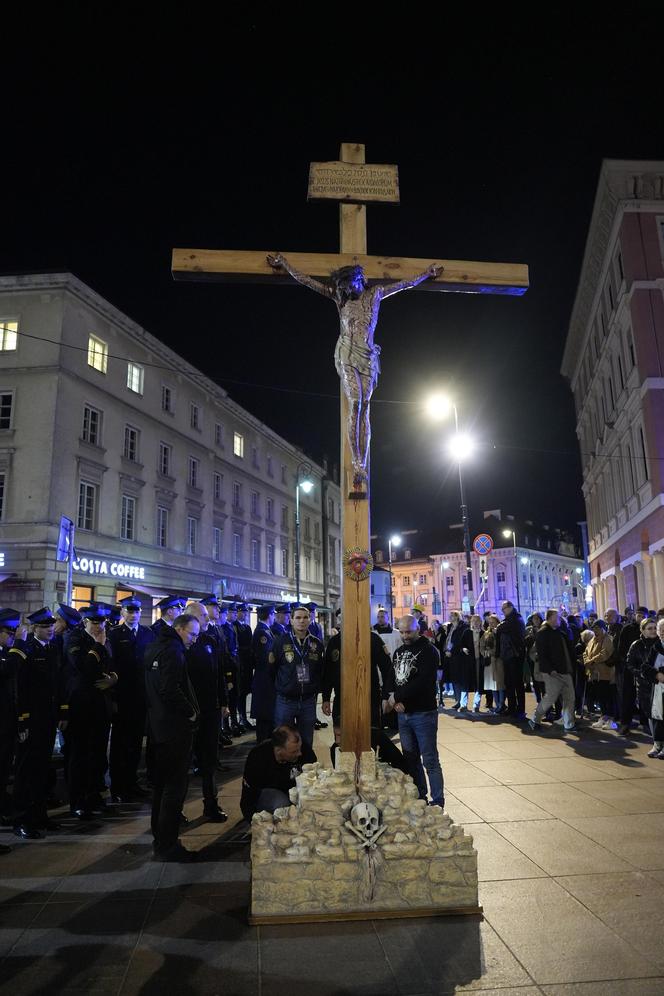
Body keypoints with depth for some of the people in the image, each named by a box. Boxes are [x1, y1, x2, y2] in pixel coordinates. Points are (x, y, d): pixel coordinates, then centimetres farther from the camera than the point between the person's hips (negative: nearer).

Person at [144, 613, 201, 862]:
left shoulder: (154, 648, 13)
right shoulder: (173, 650, -17)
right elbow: (171, 689, -27)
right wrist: (190, 712, -14)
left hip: (158, 726, 10)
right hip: (175, 727, -10)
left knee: (162, 783, 19)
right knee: (175, 786, -1)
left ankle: (160, 839, 30)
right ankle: (167, 846, 6)